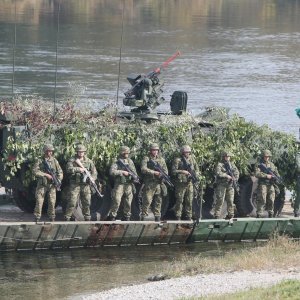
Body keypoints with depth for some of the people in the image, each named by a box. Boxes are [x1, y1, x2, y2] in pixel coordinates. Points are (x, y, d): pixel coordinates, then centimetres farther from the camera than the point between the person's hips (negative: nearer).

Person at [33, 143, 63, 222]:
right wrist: (46, 175, -16)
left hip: (52, 185, 2)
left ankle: (52, 219, 9)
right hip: (42, 185, -2)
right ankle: (37, 219, -1)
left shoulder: (54, 160, 8)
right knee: (39, 202, -5)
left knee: (52, 202, 0)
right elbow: (35, 171, -11)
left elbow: (60, 172, 10)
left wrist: (58, 180, -5)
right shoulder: (40, 161, 0)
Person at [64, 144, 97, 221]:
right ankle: (67, 218, -5)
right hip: (75, 185, -3)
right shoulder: (72, 161, 1)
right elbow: (69, 169, -15)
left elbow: (94, 171, 9)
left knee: (87, 202, 6)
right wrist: (79, 169, -22)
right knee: (72, 202, -9)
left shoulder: (88, 161, 11)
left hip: (85, 185, 3)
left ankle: (87, 218, 17)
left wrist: (92, 178, -11)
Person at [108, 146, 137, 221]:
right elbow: (112, 171, -14)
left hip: (129, 185, 4)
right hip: (119, 184, -4)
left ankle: (127, 217, 15)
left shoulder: (130, 161, 14)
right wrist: (122, 172, -18)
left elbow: (134, 171, 18)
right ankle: (112, 217, -4)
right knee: (116, 201, -11)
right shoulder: (117, 162, -1)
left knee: (128, 203, 6)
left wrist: (134, 177, -3)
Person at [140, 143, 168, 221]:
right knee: (147, 201, -9)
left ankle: (157, 217, 9)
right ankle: (143, 217, -4)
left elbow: (165, 170, 12)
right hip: (149, 184, -4)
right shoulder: (146, 159, 2)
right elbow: (143, 169, -11)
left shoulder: (161, 159, 15)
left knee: (158, 201, 5)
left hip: (159, 183, 4)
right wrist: (154, 172, -18)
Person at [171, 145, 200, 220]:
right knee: (179, 201, -3)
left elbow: (197, 170, 16)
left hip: (189, 183, 4)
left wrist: (196, 175, -4)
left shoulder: (192, 159, 11)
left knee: (189, 201, 4)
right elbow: (173, 171, -9)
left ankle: (188, 216, 9)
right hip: (180, 184, -4)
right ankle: (178, 217, 1)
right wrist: (182, 172, -18)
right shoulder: (178, 160, -3)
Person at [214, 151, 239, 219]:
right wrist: (227, 176, -19)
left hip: (230, 185, 5)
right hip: (221, 185, -5)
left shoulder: (231, 164, 14)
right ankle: (217, 215, -5)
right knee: (220, 200, -7)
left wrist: (235, 178, -5)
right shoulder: (220, 164, -4)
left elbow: (237, 172, 14)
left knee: (230, 200, 4)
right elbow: (218, 173, -19)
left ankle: (230, 214, 11)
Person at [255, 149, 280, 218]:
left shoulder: (272, 165, 15)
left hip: (271, 185, 5)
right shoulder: (259, 165, 0)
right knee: (262, 201, -10)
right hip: (263, 185, -5)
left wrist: (278, 178, -8)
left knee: (271, 201, 7)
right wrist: (266, 176, -18)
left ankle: (271, 214, 17)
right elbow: (257, 174, -12)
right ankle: (259, 215, -9)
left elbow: (276, 173, 14)